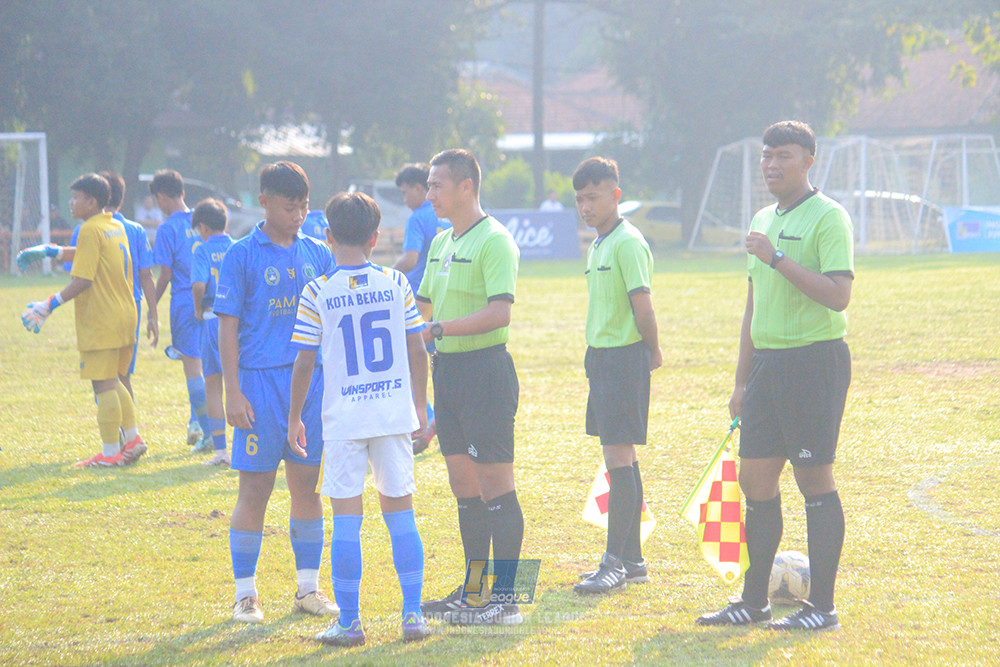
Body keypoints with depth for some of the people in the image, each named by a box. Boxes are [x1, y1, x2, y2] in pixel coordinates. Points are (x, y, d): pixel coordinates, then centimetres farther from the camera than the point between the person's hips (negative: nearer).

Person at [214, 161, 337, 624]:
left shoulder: (318, 255, 10)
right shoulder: (242, 256, -2)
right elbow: (228, 327, -4)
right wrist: (233, 392, -10)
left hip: (313, 379, 4)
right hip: (261, 381, -4)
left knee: (307, 485, 8)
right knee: (255, 488, -2)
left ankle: (308, 587, 16)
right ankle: (245, 594, 4)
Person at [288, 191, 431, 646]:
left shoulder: (317, 293, -6)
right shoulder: (396, 284, 2)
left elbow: (304, 362, -4)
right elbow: (417, 350, 5)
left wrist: (293, 417, 7)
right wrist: (420, 404, 17)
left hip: (344, 418, -3)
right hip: (394, 412, 3)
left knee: (346, 520, 1)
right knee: (400, 513, 10)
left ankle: (348, 622, 3)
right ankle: (413, 615, 8)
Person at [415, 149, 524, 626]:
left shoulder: (494, 241, -12)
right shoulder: (441, 243, 16)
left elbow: (500, 312, -23)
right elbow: (422, 305, 26)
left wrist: (441, 328, -26)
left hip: (485, 368, -9)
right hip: (448, 369, 9)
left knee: (495, 487, -6)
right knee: (464, 487, 13)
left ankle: (504, 600, -3)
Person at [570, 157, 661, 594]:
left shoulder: (627, 243, -14)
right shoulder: (598, 245, 15)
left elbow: (642, 306, -17)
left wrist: (651, 353, -6)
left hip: (625, 358, -10)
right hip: (601, 357, 10)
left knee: (619, 456, -9)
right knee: (618, 456, 11)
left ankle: (616, 562, -9)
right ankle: (631, 559, 16)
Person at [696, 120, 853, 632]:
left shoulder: (828, 217, -9)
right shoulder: (764, 221, 17)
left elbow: (838, 295, -20)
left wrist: (778, 258, -22)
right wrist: (742, 381, 20)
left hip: (815, 360, -8)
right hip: (768, 365, 8)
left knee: (814, 480, -5)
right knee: (754, 479, 9)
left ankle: (822, 606, 0)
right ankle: (753, 601, 17)